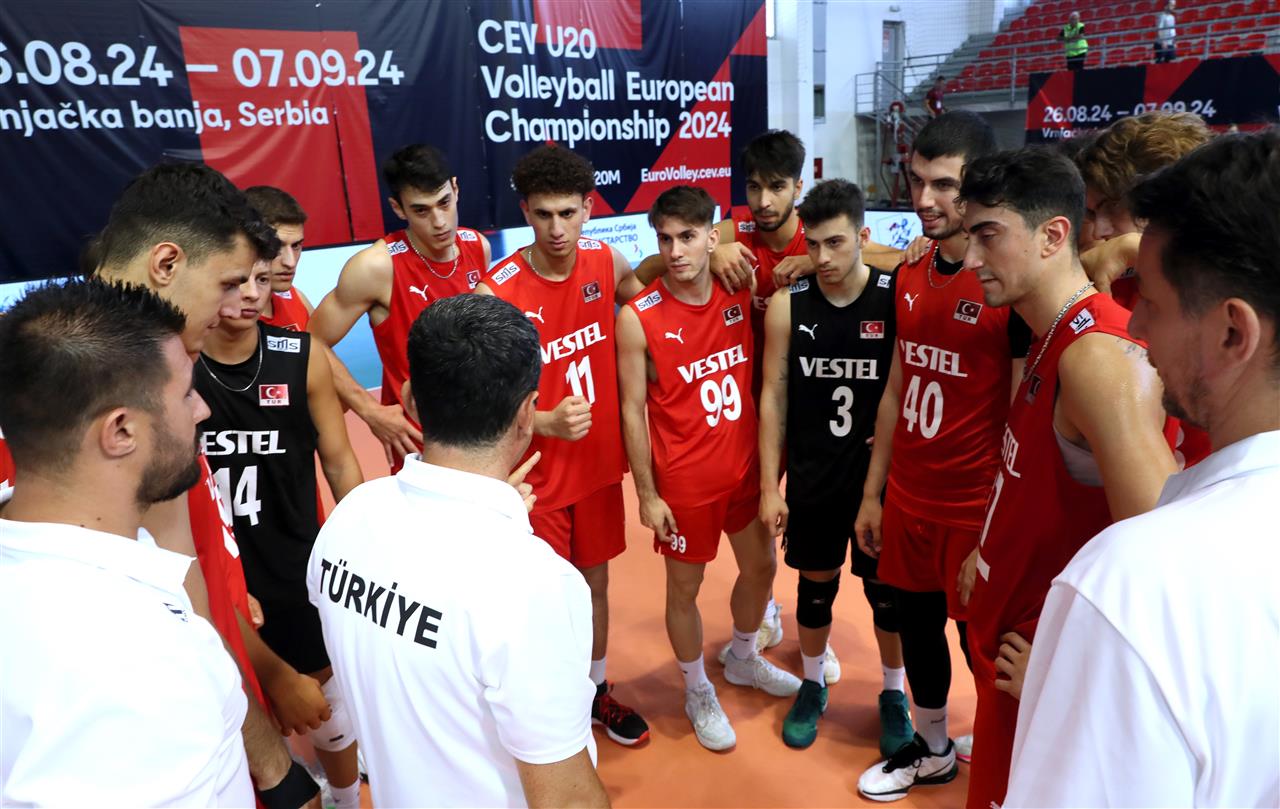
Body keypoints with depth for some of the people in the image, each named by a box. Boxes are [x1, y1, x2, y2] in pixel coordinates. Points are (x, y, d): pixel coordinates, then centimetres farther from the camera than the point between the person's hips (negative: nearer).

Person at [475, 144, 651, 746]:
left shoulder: (607, 263, -6)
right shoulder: (497, 292, -20)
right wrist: (546, 423, -31)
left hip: (599, 463, 5)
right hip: (536, 476, -4)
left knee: (594, 579, 21)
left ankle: (596, 689, 44)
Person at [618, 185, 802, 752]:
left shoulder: (741, 294, -5)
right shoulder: (639, 319, -18)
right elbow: (633, 411, -12)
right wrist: (647, 495, -10)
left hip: (746, 467, 5)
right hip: (684, 481, -5)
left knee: (761, 566, 21)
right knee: (684, 589, 12)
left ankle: (743, 660, 50)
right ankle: (698, 693, 39)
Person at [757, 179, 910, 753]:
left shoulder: (897, 298, -10)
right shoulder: (787, 306, -6)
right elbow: (773, 396, -2)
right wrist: (769, 485, -2)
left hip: (882, 476, -1)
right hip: (812, 478, 1)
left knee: (886, 589, 13)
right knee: (815, 585, 16)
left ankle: (894, 693, 37)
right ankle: (813, 684, 39)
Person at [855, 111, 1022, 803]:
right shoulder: (910, 276, 5)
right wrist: (873, 494, 12)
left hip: (977, 509, -6)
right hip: (907, 499, 6)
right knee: (916, 625, 20)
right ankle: (931, 750, 43)